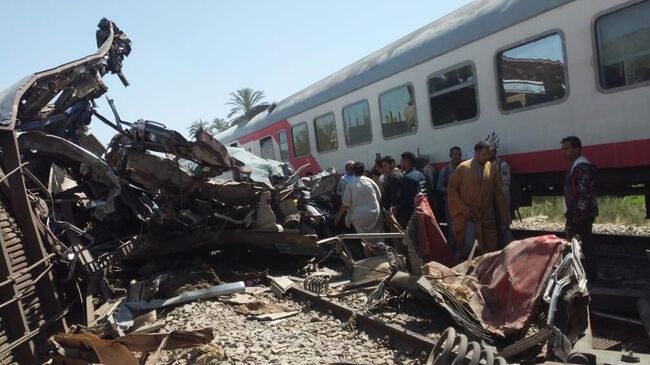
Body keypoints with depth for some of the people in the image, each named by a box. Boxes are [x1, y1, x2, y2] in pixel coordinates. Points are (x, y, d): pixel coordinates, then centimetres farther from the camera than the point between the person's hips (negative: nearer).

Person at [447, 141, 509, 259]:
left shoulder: (491, 168, 3)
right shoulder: (463, 168, -4)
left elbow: (498, 192, 5)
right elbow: (451, 189, -3)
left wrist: (504, 214, 4)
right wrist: (463, 208, -11)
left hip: (487, 216, 3)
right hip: (467, 215, -3)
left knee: (490, 249, 3)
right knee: (467, 246, -7)